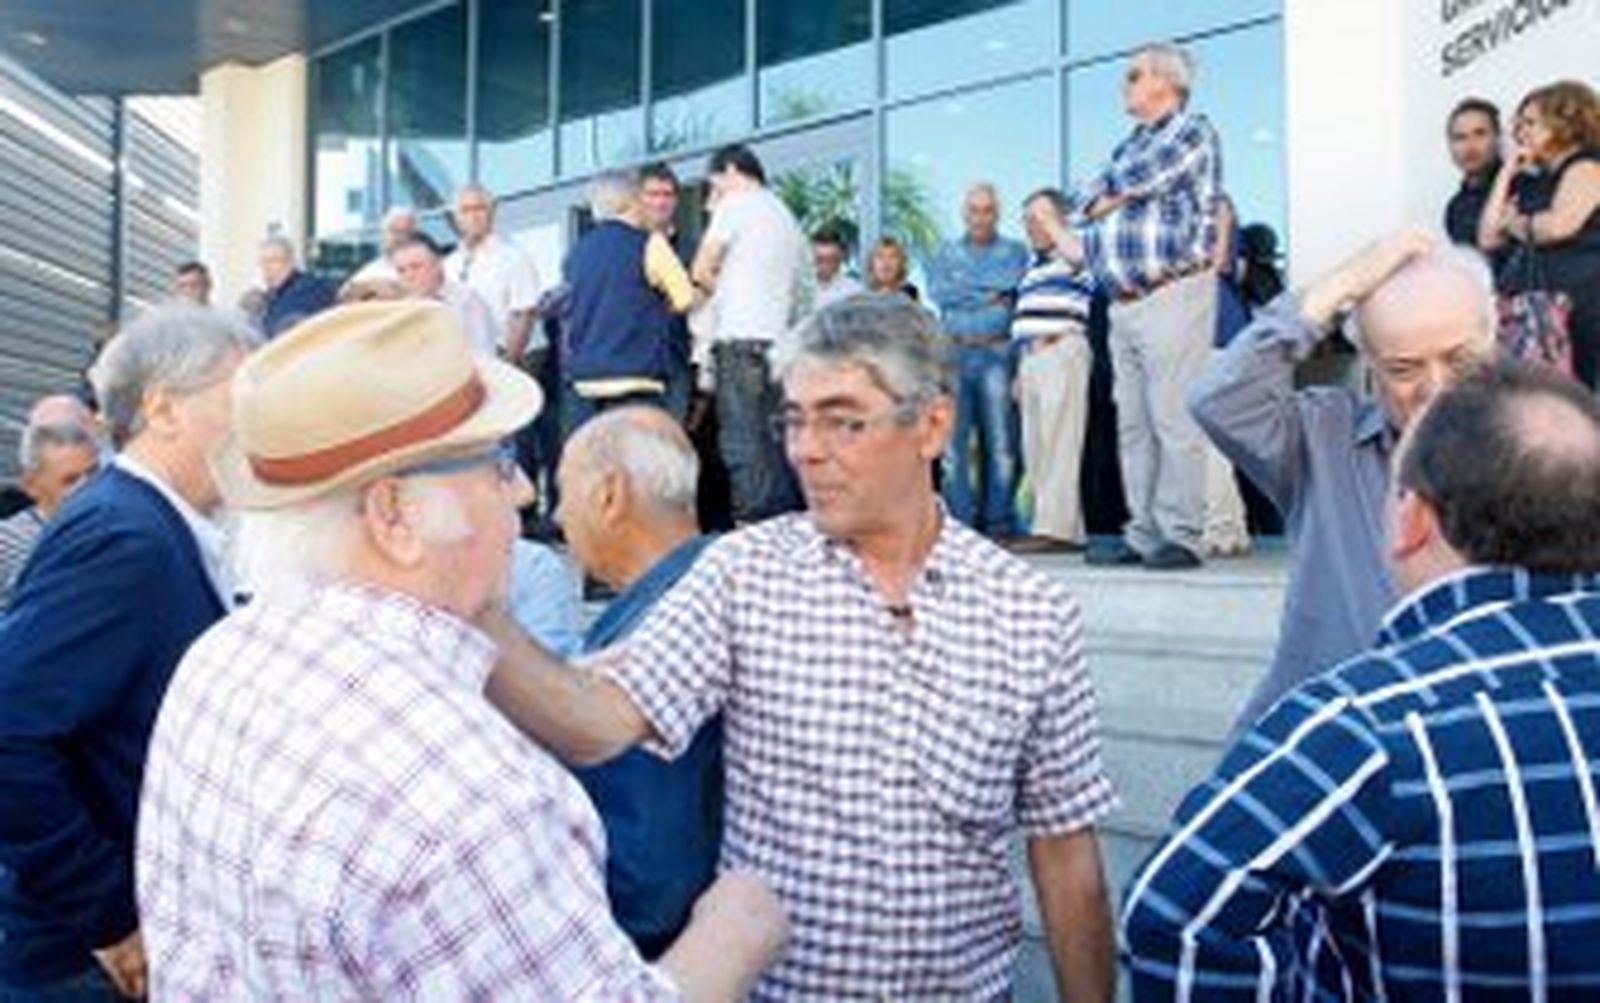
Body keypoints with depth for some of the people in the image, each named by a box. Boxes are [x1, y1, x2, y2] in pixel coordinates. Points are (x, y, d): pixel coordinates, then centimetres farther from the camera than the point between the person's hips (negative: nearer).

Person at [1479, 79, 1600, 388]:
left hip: (1573, 312, -7)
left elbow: (1558, 226, -18)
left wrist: (1516, 223, 3)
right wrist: (1506, 174, 16)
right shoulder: (1537, 184, 23)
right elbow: (1489, 238, 16)